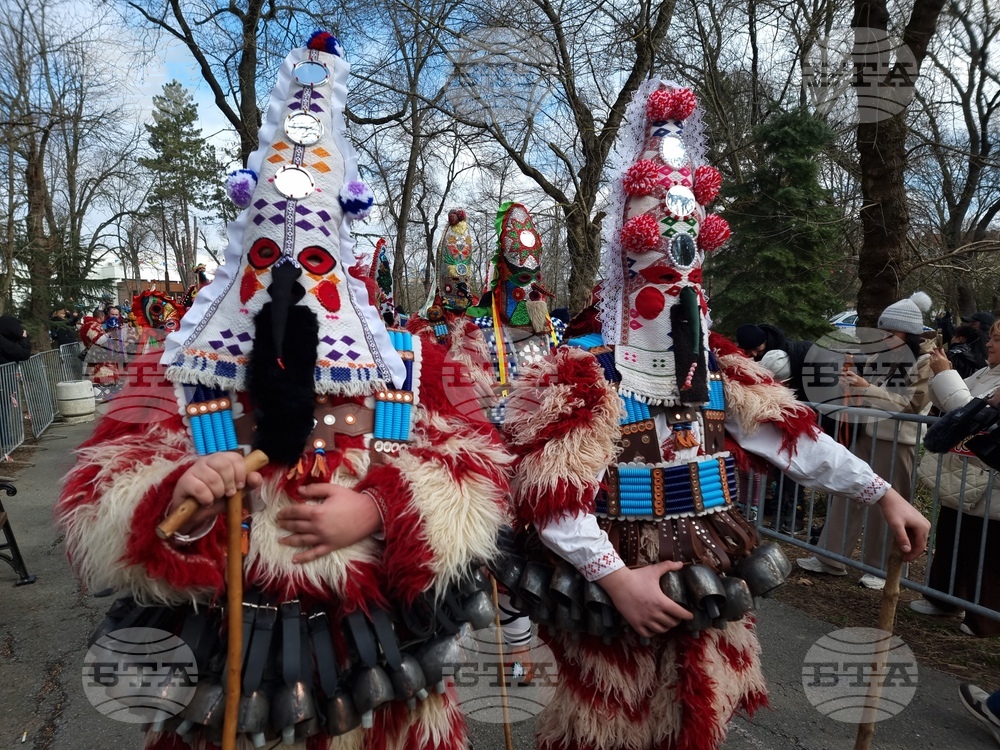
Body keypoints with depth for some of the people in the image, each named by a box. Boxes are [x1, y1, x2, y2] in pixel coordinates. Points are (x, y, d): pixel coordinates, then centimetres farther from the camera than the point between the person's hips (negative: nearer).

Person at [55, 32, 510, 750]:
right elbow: (98, 512, -6)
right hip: (225, 655, 0)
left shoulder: (399, 362, -4)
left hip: (373, 645, 1)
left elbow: (475, 470, -6)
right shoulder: (184, 367, -5)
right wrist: (171, 507, -28)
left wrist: (377, 513, -21)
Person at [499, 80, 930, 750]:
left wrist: (883, 494, 4)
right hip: (618, 591, -5)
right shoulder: (583, 374, -17)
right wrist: (617, 579, -24)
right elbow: (551, 496, -21)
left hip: (710, 586, 6)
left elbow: (792, 436, 5)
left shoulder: (717, 368, 3)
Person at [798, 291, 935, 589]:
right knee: (846, 495, 6)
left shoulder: (927, 361, -7)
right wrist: (853, 387, -5)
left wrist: (869, 389, -22)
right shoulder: (880, 356, 8)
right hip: (867, 434, 5)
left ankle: (881, 568, 20)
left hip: (898, 441, -5)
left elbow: (912, 405, -14)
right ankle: (831, 558, 15)